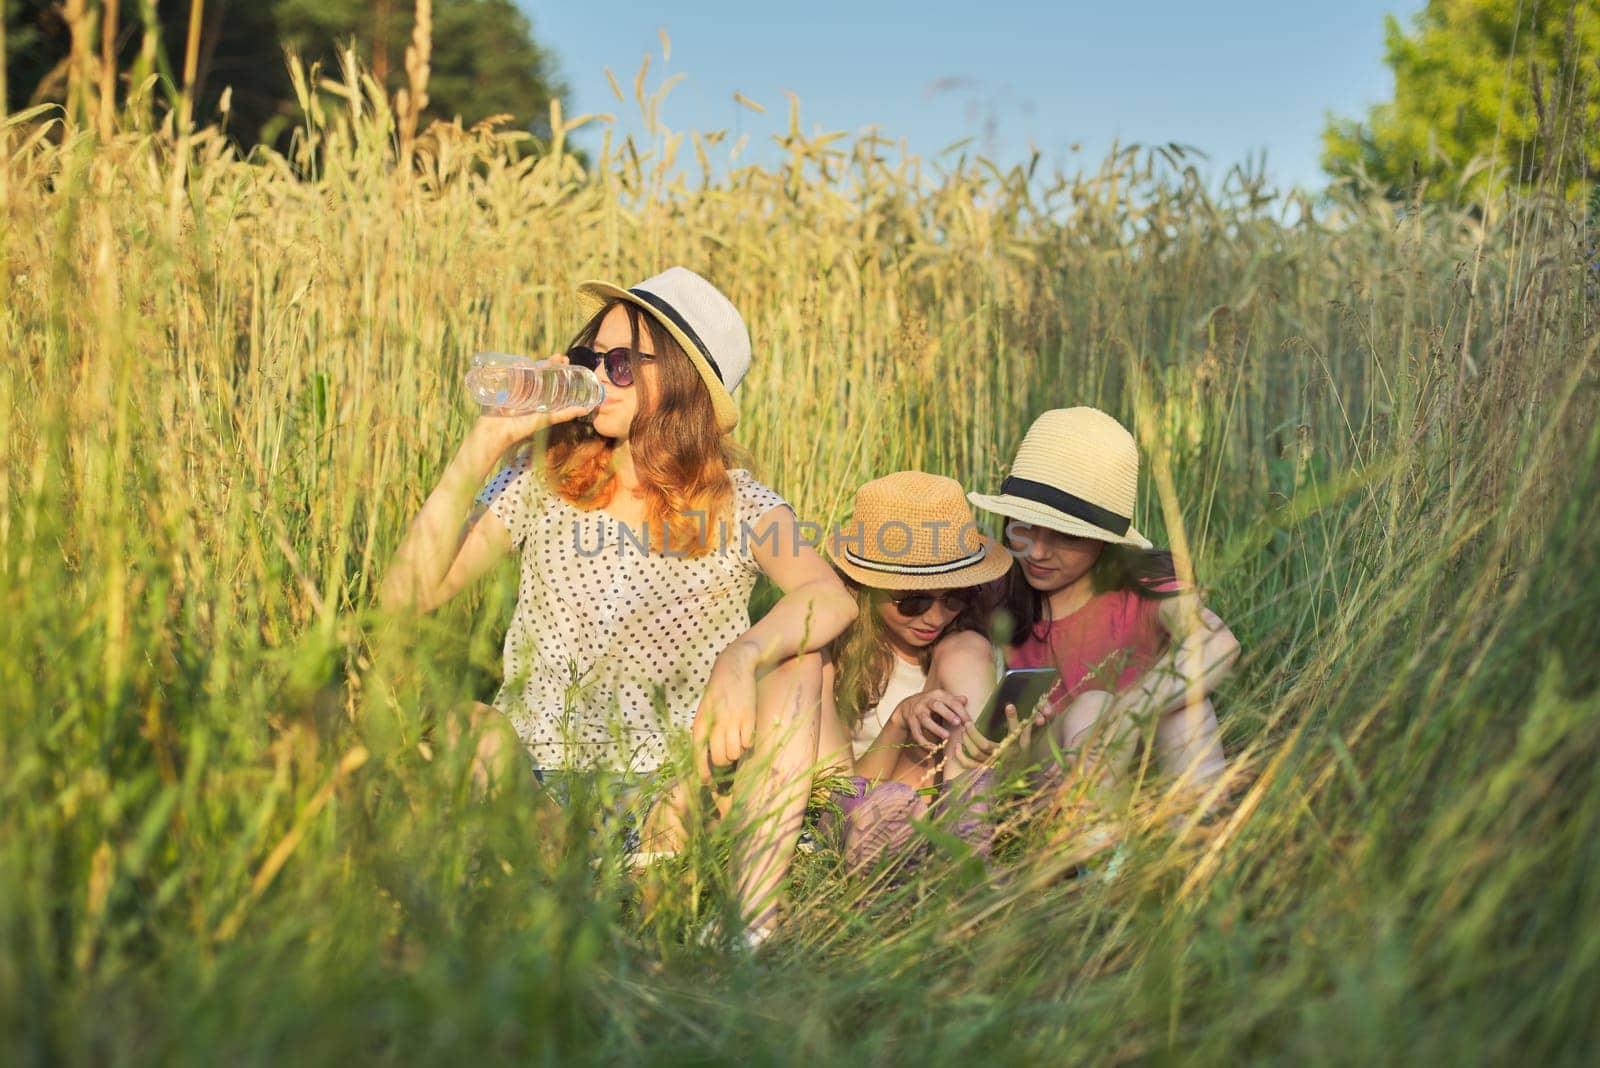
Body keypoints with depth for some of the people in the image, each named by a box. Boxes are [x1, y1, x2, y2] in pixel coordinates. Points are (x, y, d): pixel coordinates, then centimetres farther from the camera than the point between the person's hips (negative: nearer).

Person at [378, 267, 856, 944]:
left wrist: (741, 658, -43)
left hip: (665, 783, 0)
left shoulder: (735, 506, -3)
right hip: (534, 777, 1)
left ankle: (754, 921, -27)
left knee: (797, 652, -22)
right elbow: (405, 596, -9)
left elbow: (832, 599, -23)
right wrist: (486, 442, -13)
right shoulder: (542, 480, 2)